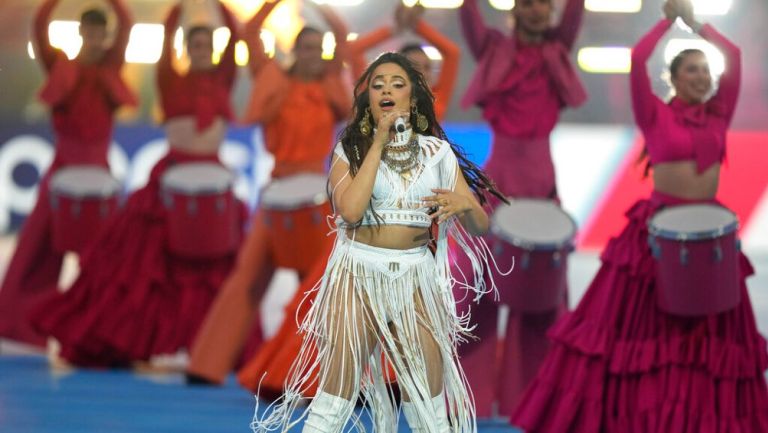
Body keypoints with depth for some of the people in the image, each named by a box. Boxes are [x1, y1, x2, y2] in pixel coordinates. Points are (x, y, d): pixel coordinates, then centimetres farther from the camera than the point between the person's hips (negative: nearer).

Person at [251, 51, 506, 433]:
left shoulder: (437, 152, 5)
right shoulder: (351, 149, 2)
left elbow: (480, 226, 3)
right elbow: (350, 210, -17)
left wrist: (463, 204, -21)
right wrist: (378, 143, -12)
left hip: (417, 277, 2)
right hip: (359, 274, -2)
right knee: (336, 395, -5)